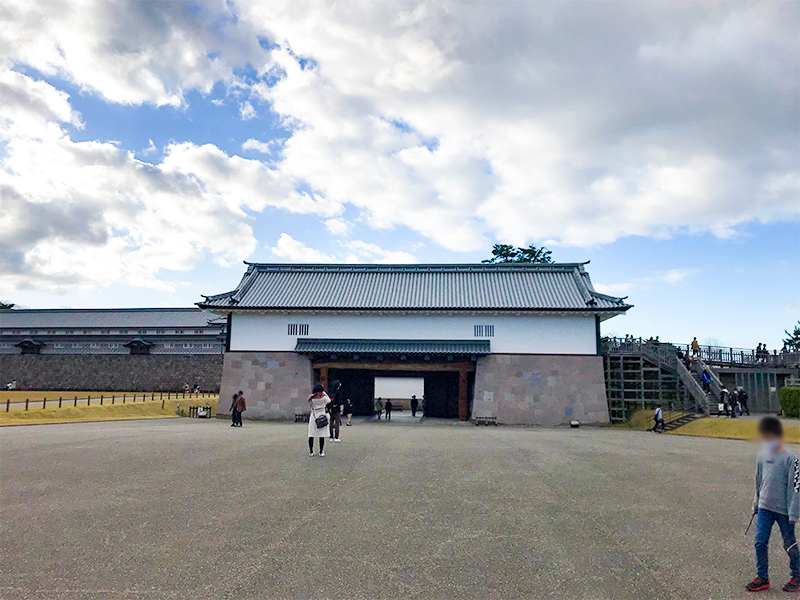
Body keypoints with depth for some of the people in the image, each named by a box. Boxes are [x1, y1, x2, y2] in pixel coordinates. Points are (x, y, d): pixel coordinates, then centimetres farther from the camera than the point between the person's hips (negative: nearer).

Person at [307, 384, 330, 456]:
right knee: (322, 435, 3)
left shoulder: (311, 398, -6)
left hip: (313, 417, 1)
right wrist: (325, 393, 12)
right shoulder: (324, 398, -9)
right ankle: (321, 452, 4)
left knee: (311, 435, 8)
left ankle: (311, 452, 12)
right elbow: (329, 400, 14)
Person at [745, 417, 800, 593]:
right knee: (760, 542, 4)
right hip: (764, 508, 5)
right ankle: (762, 578, 15)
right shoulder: (762, 456, 4)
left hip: (783, 510, -5)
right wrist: (756, 504, 19)